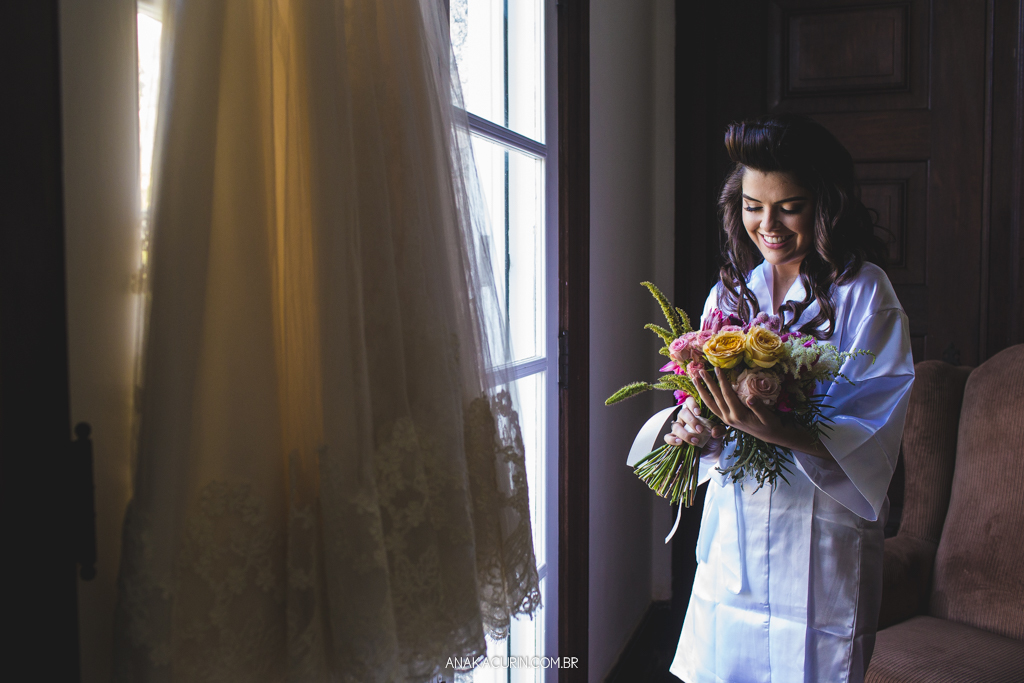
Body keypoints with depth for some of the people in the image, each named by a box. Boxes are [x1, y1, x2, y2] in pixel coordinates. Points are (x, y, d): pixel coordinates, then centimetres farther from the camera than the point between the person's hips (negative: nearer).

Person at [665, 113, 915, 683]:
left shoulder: (864, 293, -7)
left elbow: (875, 432, -15)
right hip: (734, 532, 4)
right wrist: (699, 430, -12)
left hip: (823, 537, -4)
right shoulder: (729, 293, 8)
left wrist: (777, 431, -31)